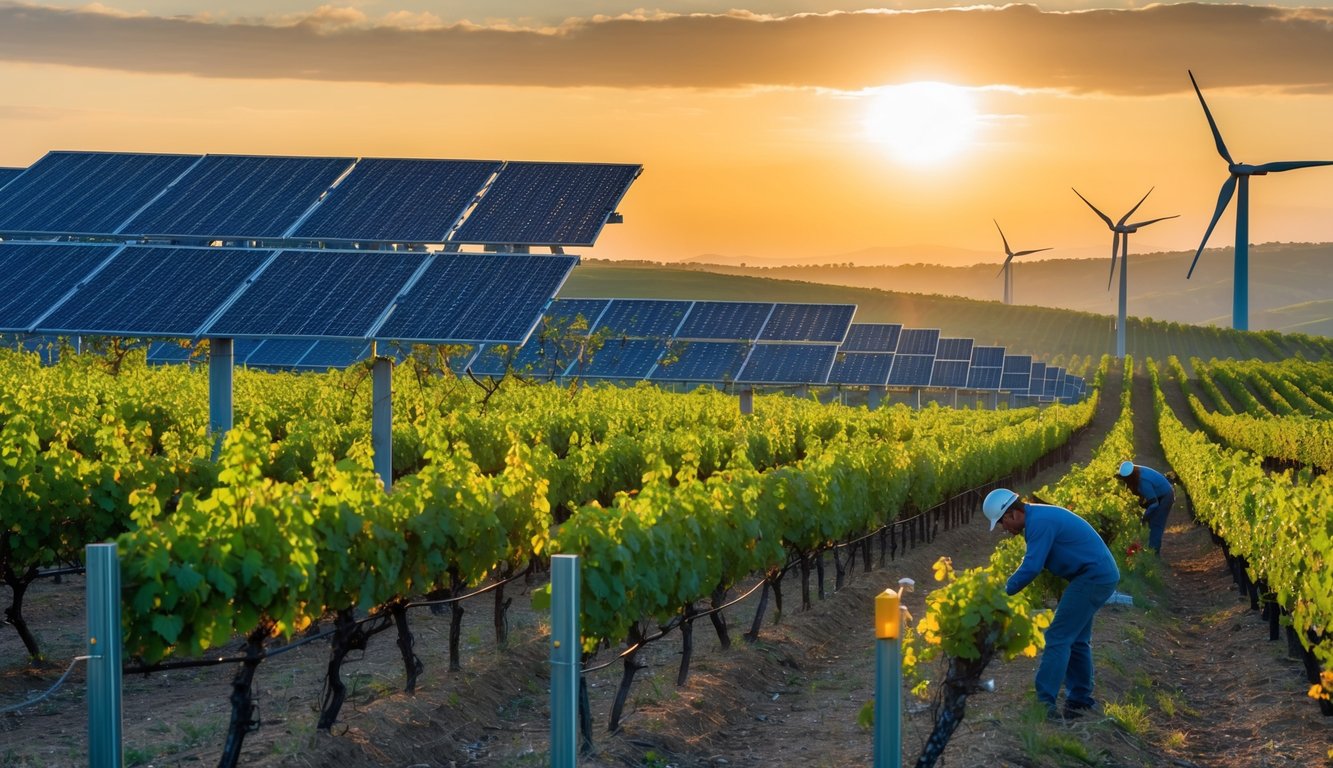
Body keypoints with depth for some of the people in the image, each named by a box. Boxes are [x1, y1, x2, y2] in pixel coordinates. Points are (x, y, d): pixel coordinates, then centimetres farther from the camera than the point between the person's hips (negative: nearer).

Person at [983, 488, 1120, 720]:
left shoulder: (1040, 522, -19)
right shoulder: (1039, 516, 13)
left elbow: (1031, 567, -22)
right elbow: (1036, 561, 22)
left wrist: (1005, 592, -11)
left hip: (1092, 577, -10)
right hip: (1102, 576, 10)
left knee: (1058, 638, -10)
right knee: (1076, 639, 17)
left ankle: (1044, 703, -13)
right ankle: (1080, 700, 24)